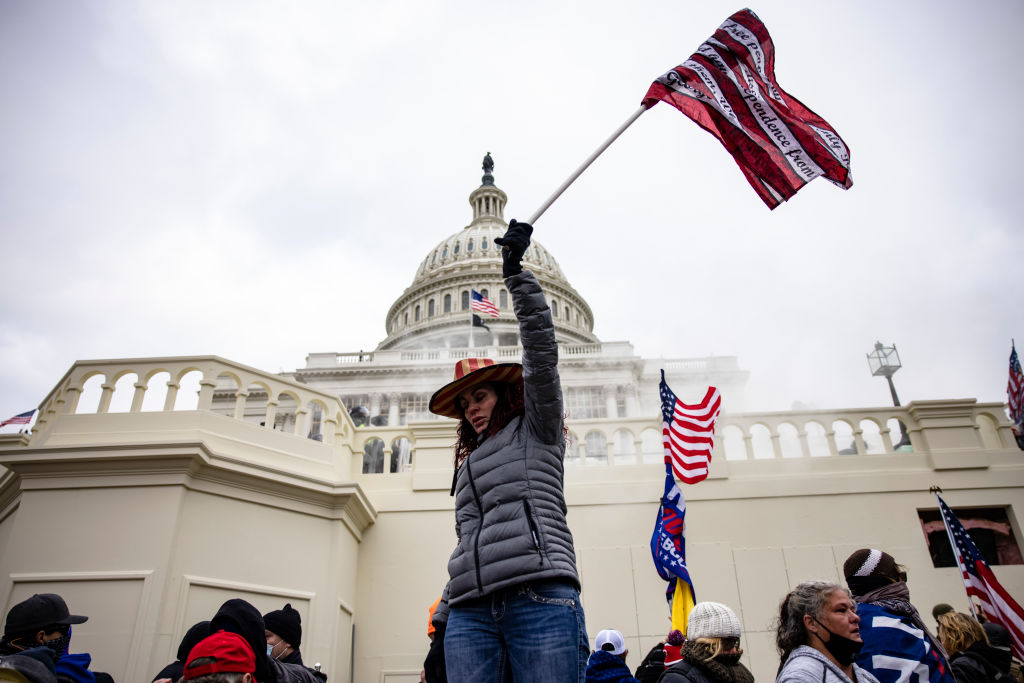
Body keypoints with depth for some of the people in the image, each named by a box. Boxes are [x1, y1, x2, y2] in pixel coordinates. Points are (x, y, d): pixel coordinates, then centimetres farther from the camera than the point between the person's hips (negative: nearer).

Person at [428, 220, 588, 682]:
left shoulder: (536, 429, 15)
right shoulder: (468, 462, 31)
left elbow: (541, 350, 2)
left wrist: (517, 275, -3)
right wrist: (453, 606, 17)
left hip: (540, 601, -5)